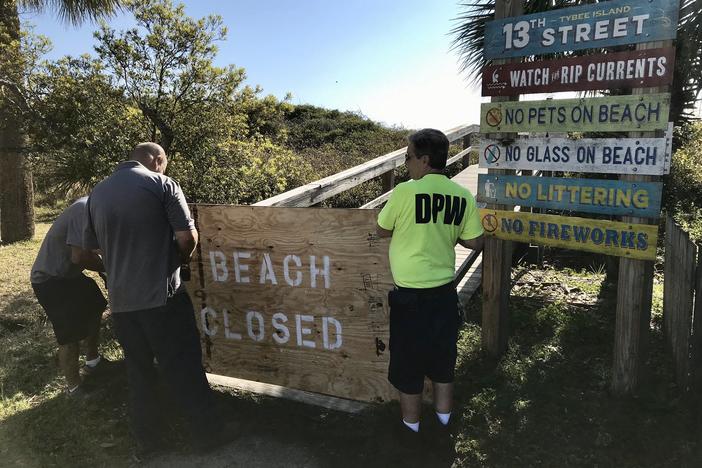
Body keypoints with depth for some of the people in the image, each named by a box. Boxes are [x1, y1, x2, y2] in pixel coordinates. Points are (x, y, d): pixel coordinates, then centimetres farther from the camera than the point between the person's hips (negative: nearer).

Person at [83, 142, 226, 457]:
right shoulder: (161, 183, -7)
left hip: (121, 299, 5)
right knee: (184, 369, 6)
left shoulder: (97, 193, 9)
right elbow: (188, 236, -12)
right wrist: (181, 259, 8)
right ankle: (207, 435, 18)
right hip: (162, 294, -5)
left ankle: (147, 443, 27)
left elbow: (93, 245, 17)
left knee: (138, 372, 17)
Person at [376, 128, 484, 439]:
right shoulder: (463, 196, -4)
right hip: (444, 291, 5)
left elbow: (382, 231, -4)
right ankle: (444, 416, 39)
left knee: (407, 359, 14)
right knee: (442, 355, 22)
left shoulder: (405, 191, -18)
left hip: (410, 294, -5)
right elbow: (475, 242, 3)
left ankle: (410, 424, 31)